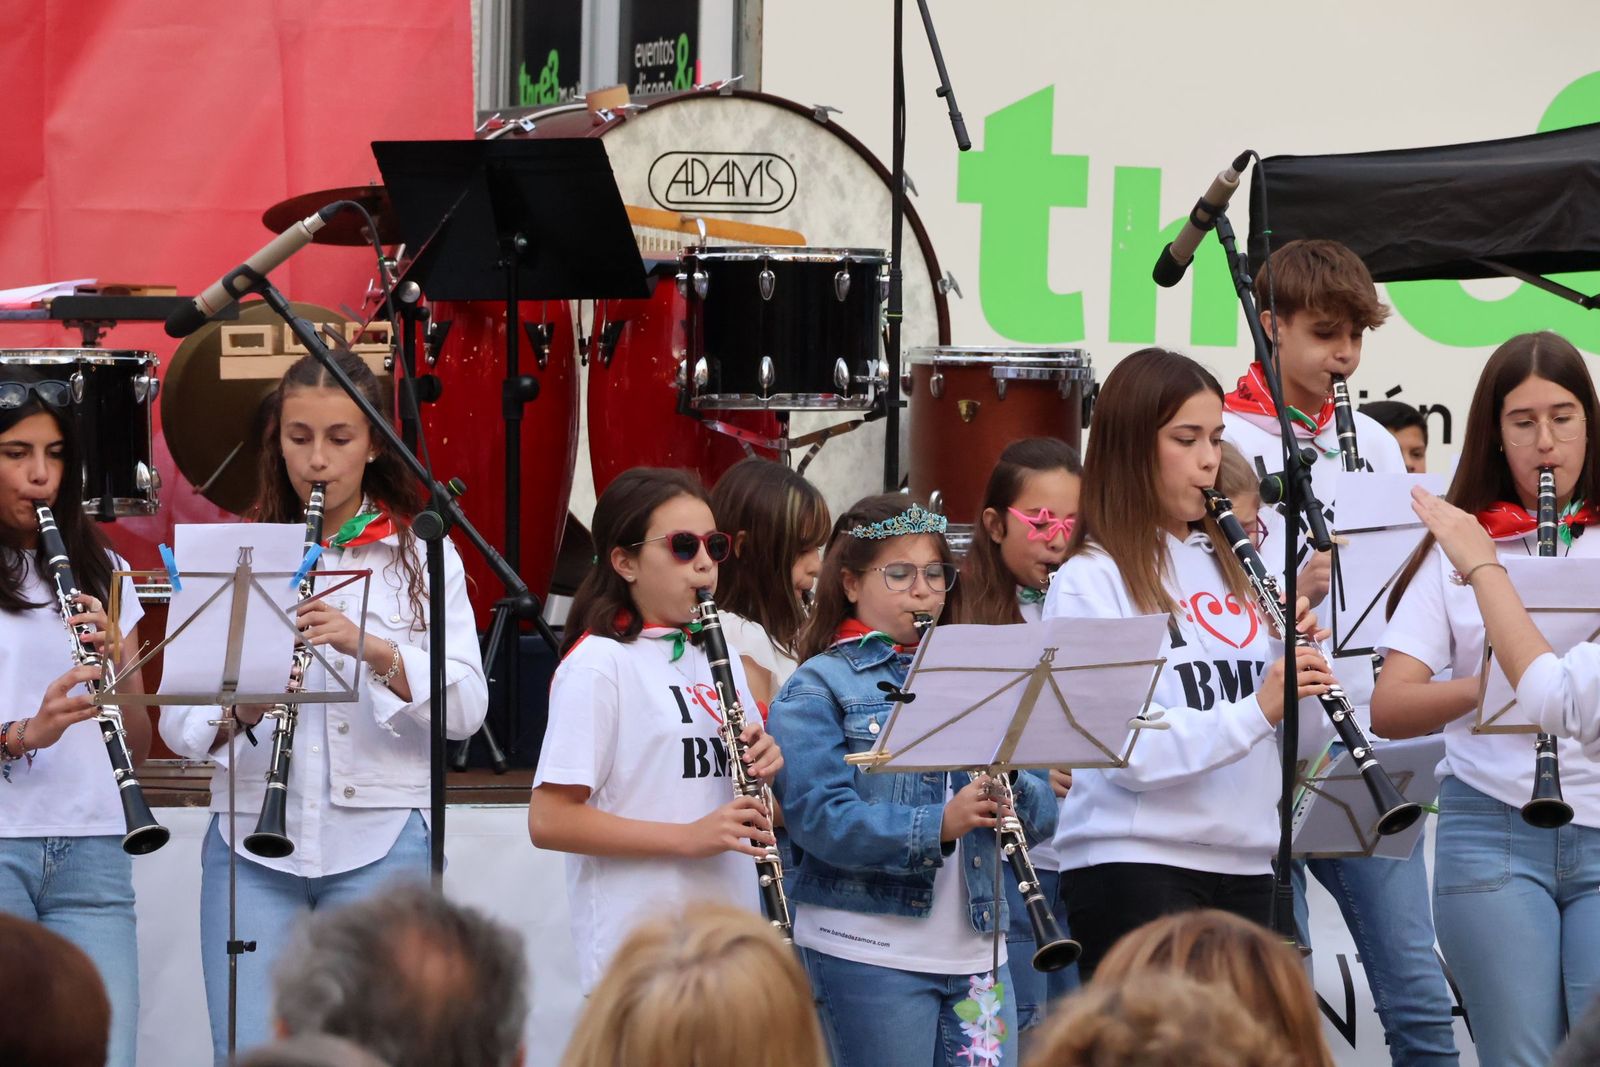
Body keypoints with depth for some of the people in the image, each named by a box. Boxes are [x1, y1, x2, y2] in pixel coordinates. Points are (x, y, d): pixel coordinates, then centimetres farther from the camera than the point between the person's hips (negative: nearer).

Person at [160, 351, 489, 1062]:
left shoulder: (422, 558, 8)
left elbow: (467, 708, -3)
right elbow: (176, 722, 5)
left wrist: (377, 651, -19)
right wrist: (240, 709, -17)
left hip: (378, 841, -1)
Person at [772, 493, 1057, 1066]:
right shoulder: (818, 688, -1)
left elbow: (1042, 814, 10)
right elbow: (820, 817, -16)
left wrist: (1012, 791, -13)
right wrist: (938, 826, -27)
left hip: (977, 949, 5)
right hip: (868, 952, -5)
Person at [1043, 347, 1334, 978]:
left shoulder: (1228, 566, 14)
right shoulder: (1090, 582, -5)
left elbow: (1304, 740, 13)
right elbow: (1126, 750, -18)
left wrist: (1299, 661, -5)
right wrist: (1256, 711, -25)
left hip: (1244, 865, 6)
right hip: (1133, 865, -6)